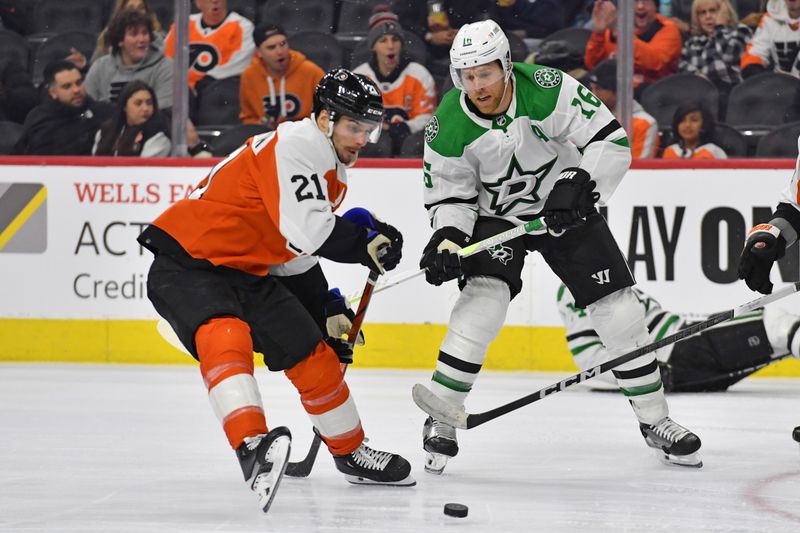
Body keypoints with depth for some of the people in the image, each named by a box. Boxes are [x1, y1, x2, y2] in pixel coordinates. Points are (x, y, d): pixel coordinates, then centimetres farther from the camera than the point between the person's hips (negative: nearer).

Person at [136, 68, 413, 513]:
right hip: (186, 263, -10)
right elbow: (307, 230, -28)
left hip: (245, 271, 10)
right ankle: (252, 447, -51)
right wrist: (366, 239, -15)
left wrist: (325, 310, 19)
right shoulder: (295, 145, -19)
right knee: (226, 337, -35)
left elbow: (297, 249, 24)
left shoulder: (331, 170, 14)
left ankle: (351, 453, 31)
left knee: (312, 355, 12)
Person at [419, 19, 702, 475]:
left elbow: (611, 140, -22)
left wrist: (579, 185, -35)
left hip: (565, 209, 0)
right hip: (496, 217, 0)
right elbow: (450, 194, -8)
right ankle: (440, 423, -15)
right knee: (482, 301, -24)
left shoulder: (547, 89, -26)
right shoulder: (449, 126, -19)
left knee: (618, 309, -1)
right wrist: (447, 237, -26)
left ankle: (655, 420, 15)